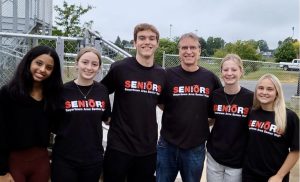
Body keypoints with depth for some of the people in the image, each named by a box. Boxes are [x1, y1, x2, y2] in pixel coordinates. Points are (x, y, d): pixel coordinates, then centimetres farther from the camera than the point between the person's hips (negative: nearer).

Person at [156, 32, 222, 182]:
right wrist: (174, 115, 1)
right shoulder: (168, 75, -6)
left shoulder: (210, 78, -1)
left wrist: (203, 120, 4)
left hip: (196, 148, 1)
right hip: (168, 145, -1)